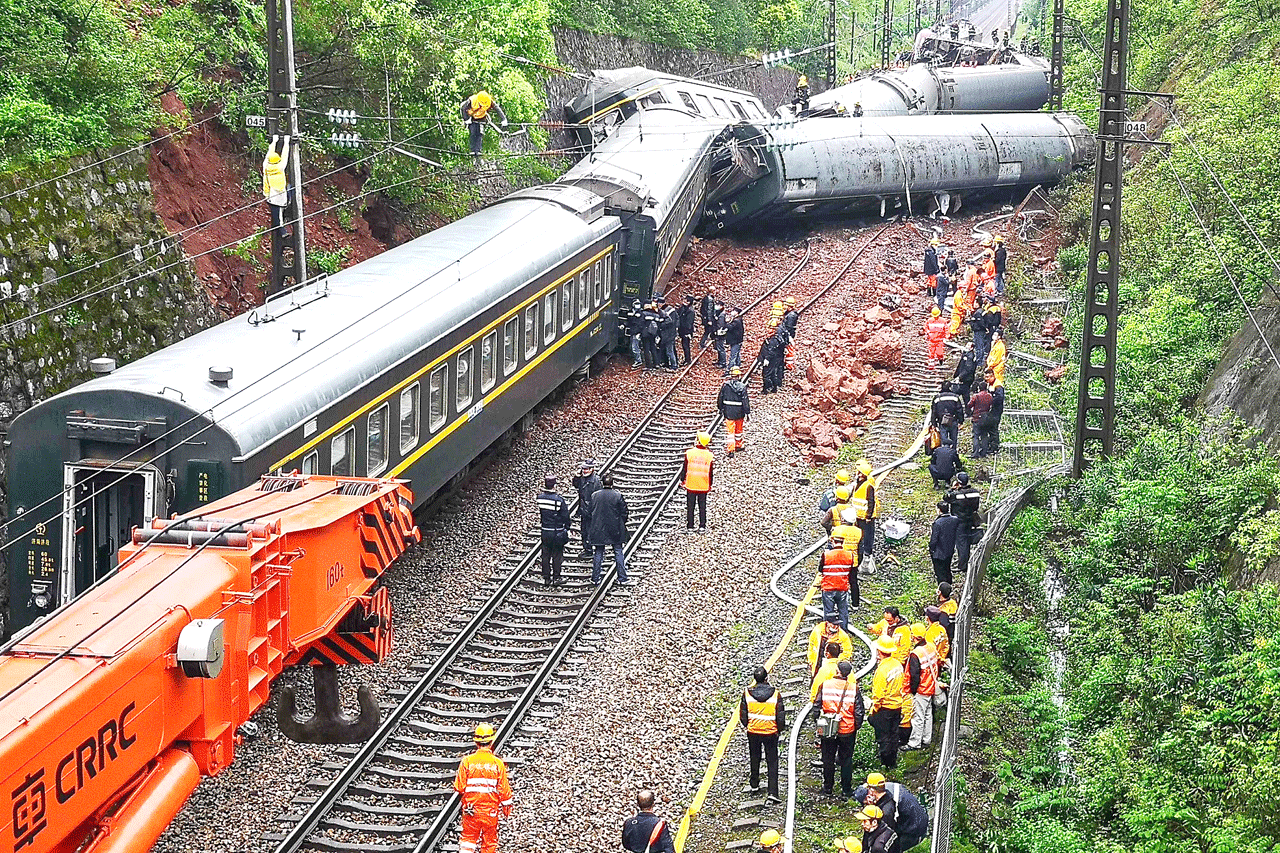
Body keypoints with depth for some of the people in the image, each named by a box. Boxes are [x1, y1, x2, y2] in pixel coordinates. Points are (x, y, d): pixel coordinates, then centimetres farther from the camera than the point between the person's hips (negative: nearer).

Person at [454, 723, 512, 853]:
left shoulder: (467, 761, -9)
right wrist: (507, 808, 9)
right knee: (489, 841, 12)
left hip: (471, 809, 0)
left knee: (468, 838, 11)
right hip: (491, 810, 0)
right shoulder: (498, 763, -9)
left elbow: (459, 787, -7)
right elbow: (504, 789, -5)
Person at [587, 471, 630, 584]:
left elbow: (591, 512, 4)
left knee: (598, 554, 10)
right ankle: (622, 578, 11)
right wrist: (622, 526, 11)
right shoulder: (618, 495, -10)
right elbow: (623, 513, -4)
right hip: (615, 530, -2)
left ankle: (595, 578, 13)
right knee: (618, 553, 8)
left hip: (598, 530, 2)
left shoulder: (594, 495, -4)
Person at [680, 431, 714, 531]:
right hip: (704, 486, 1)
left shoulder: (689, 453, -9)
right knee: (702, 506, 10)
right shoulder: (710, 455, -5)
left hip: (690, 485, -1)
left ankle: (690, 525, 11)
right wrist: (710, 484, 15)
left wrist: (682, 480, 12)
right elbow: (711, 472, 2)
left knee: (690, 506, 8)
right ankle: (702, 525, 10)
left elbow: (685, 468, -2)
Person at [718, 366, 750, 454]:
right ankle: (738, 445, 35)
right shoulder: (742, 387, -11)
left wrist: (721, 409, 18)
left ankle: (730, 449, -6)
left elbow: (720, 399, 4)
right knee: (738, 430, 20)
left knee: (729, 431, 2)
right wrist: (748, 412, -4)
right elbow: (745, 401, -11)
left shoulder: (725, 385, -5)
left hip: (728, 413, 0)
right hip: (739, 413, 0)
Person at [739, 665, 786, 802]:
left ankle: (754, 786, 35)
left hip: (753, 732, 2)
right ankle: (773, 792, -4)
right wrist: (780, 728, 10)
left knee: (755, 759, 22)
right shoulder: (775, 694, -14)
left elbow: (742, 715, -2)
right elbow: (780, 716, -9)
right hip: (770, 733, -2)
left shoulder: (747, 693, -10)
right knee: (772, 762, 4)